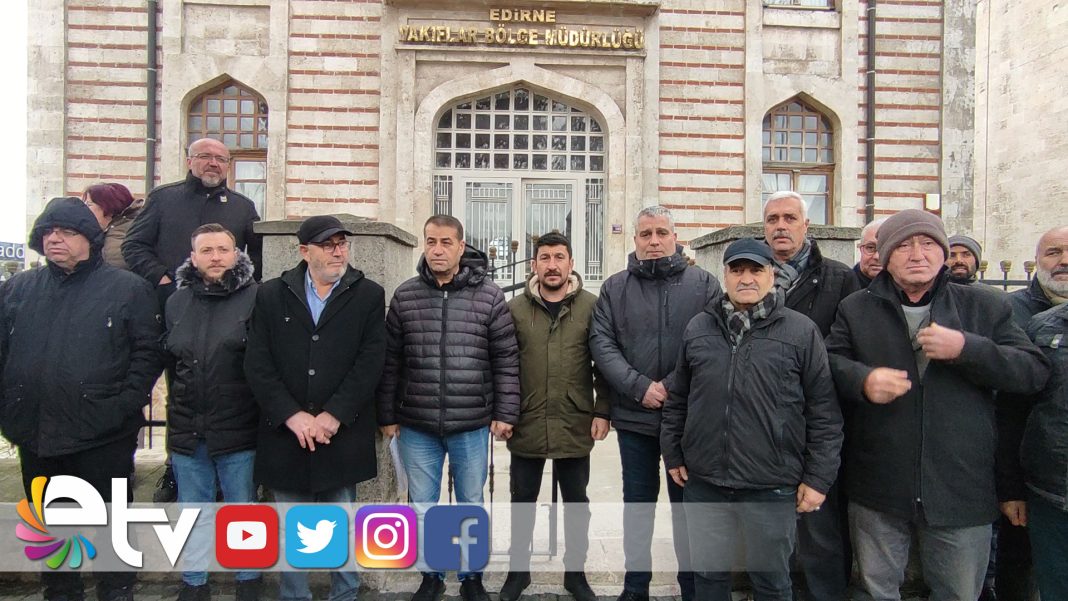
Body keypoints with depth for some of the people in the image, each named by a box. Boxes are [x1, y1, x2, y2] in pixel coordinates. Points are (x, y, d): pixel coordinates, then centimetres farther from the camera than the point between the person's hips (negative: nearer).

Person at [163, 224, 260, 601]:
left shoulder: (256, 298, -8)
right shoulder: (176, 302, 8)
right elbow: (168, 357, 19)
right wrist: (180, 407, 14)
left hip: (238, 428, -4)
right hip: (187, 428, 5)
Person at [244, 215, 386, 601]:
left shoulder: (369, 295, 3)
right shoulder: (271, 296, 6)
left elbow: (370, 362, -6)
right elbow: (257, 364, -2)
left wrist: (333, 416, -13)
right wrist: (293, 416, -12)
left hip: (343, 435, -1)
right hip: (286, 434, 1)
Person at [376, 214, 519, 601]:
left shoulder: (489, 296, -4)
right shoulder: (404, 296, 1)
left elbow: (506, 360, -2)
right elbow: (390, 363, 5)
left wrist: (505, 413, -5)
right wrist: (387, 415, 4)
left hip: (472, 426, -1)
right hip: (416, 427, 2)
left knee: (471, 506, 14)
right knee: (421, 509, 13)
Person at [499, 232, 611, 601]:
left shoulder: (591, 306, -1)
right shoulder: (515, 309, 0)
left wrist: (602, 411, -4)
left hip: (576, 425, 0)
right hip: (526, 424, 1)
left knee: (576, 502, 14)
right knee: (522, 501, 13)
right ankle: (519, 570, 32)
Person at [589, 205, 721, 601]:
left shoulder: (704, 284, 1)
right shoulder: (615, 288, 4)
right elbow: (601, 342, -4)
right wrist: (638, 386, -16)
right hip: (633, 414, 2)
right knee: (637, 499, 14)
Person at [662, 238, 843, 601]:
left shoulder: (802, 332, -4)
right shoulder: (698, 328, 6)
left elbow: (824, 411, -3)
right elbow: (677, 399, 13)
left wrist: (818, 478, -4)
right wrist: (673, 454, 12)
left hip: (772, 488, -2)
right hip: (703, 482, 3)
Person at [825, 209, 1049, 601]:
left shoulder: (984, 307, 5)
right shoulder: (856, 310, 5)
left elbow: (1034, 372, -2)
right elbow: (828, 361, 0)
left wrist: (966, 349, -17)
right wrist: (862, 379, -21)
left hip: (962, 491, 0)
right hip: (878, 488, 0)